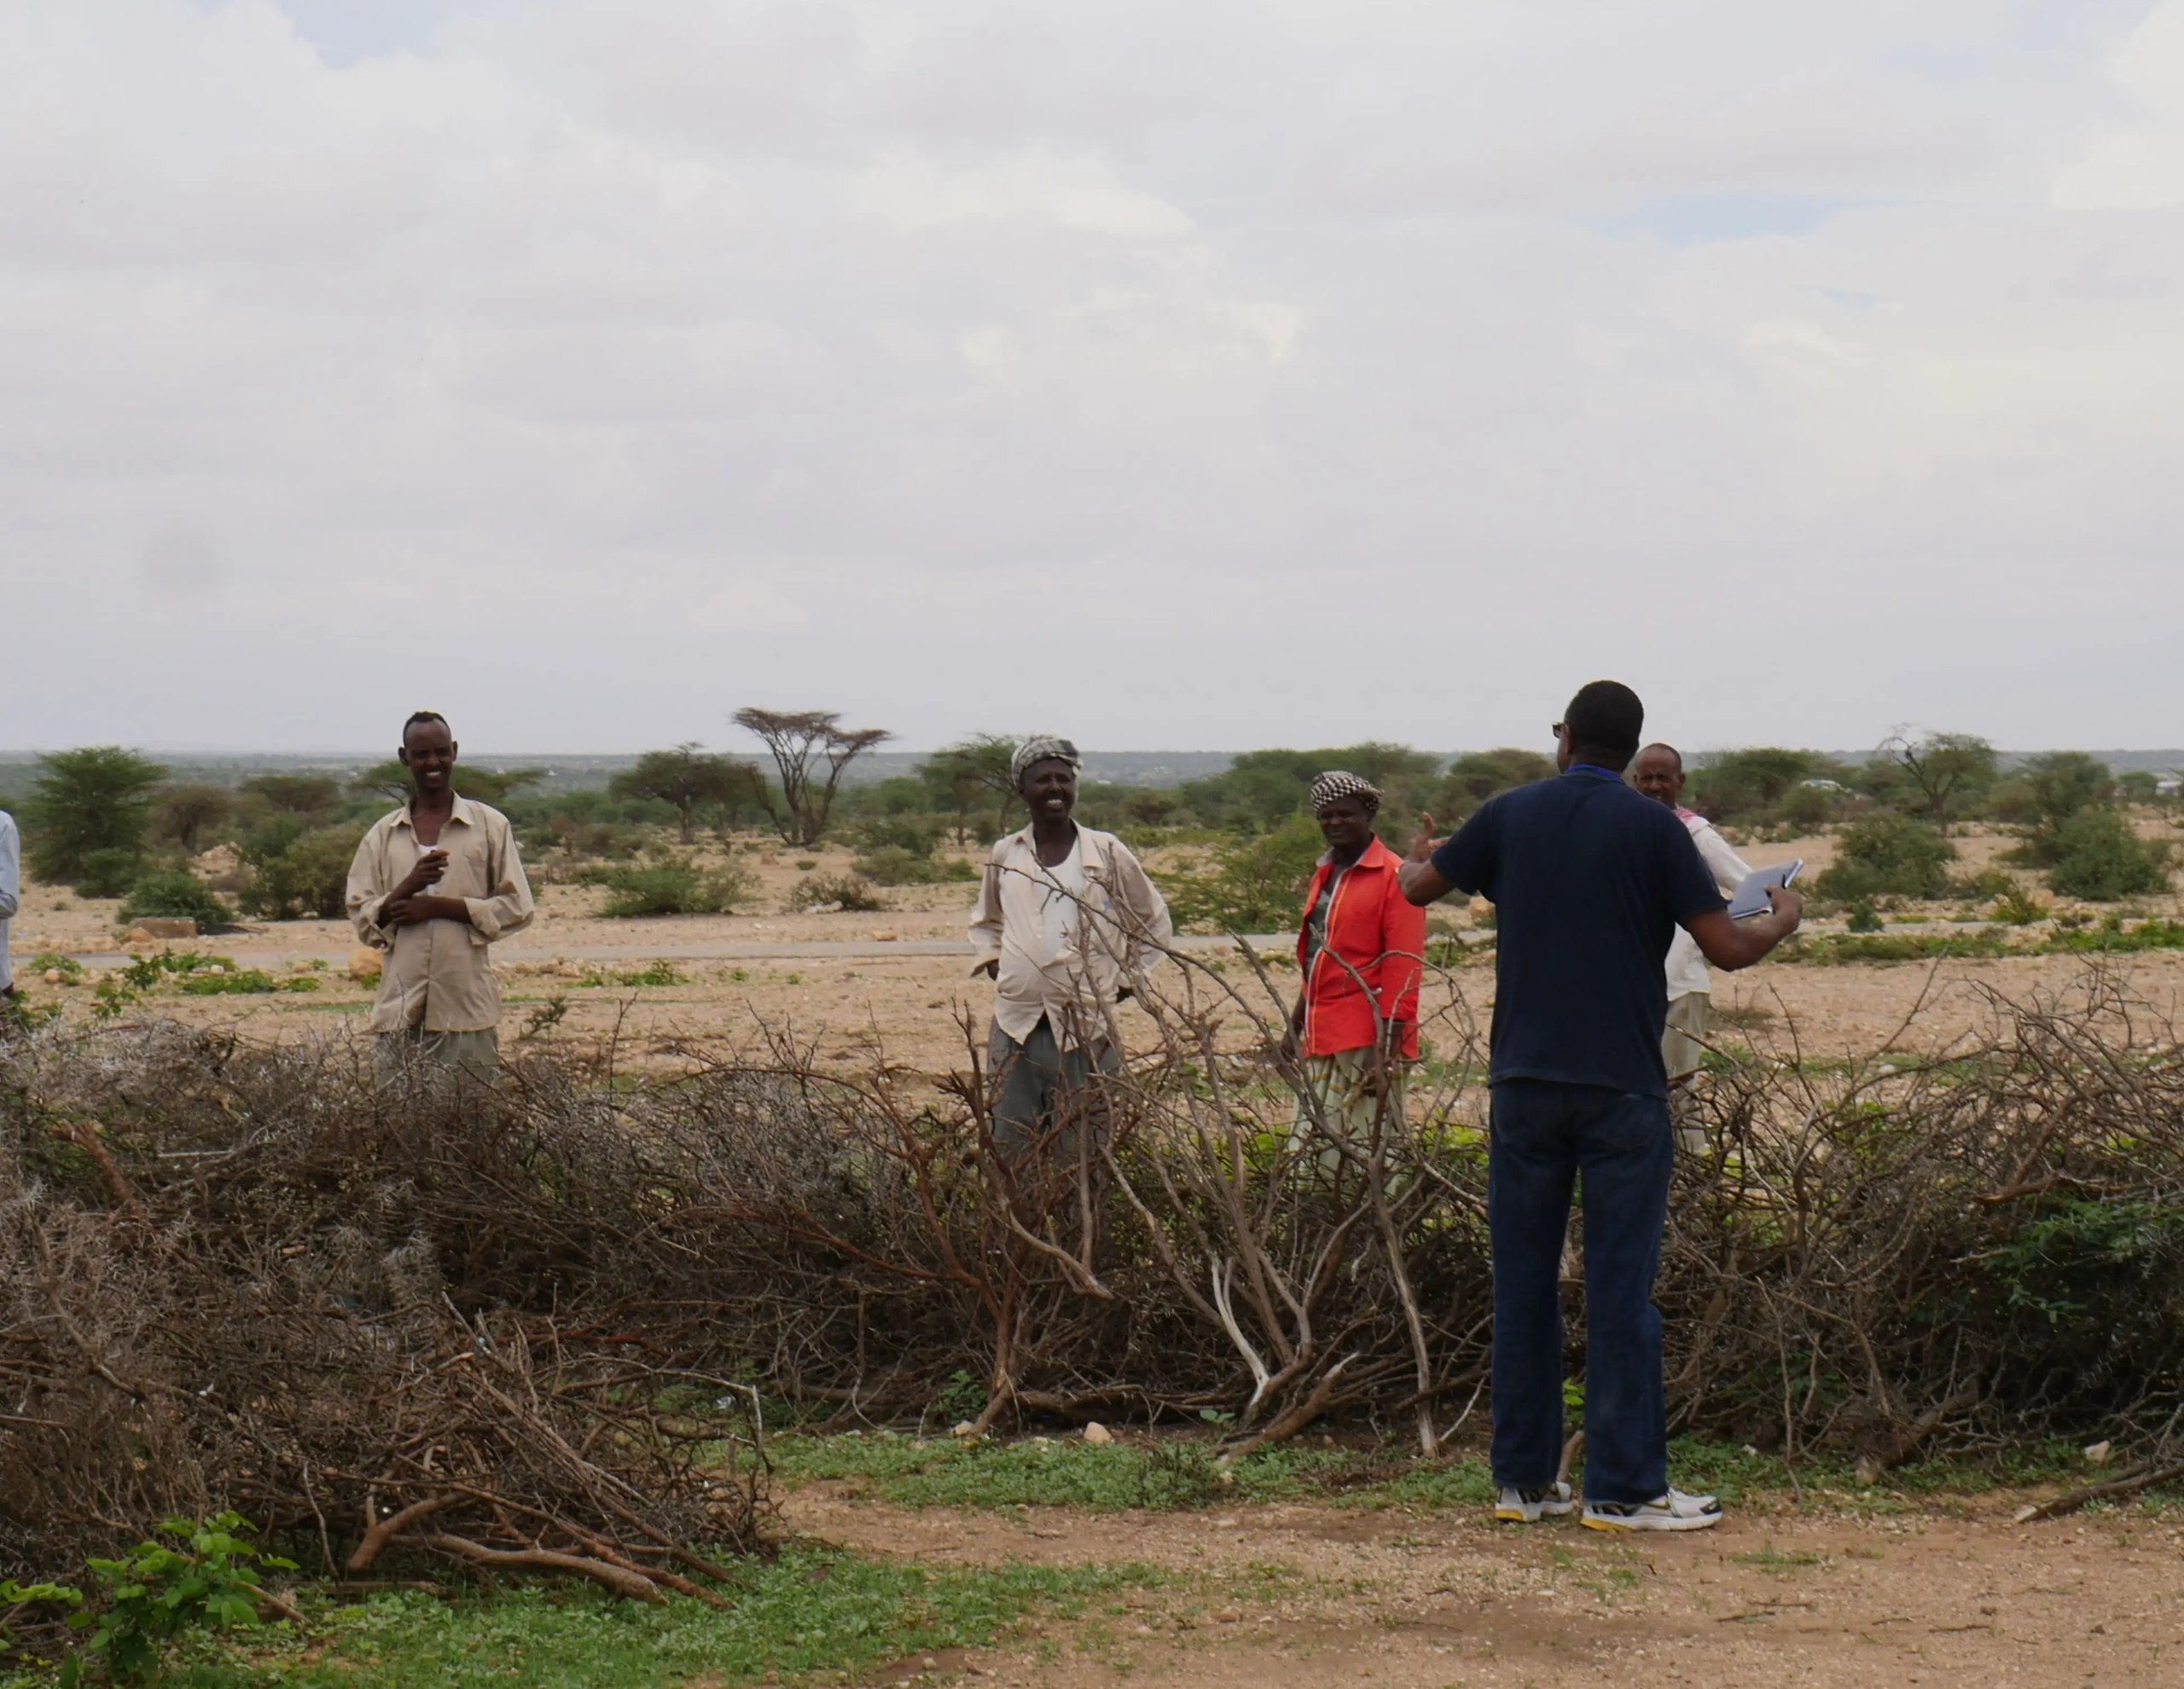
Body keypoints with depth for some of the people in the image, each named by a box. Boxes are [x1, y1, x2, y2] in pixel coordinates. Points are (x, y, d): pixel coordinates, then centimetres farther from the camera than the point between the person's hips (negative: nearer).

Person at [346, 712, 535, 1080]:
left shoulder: (490, 826, 5)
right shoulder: (383, 835, 12)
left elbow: (517, 907, 0)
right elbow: (362, 919, 8)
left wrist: (439, 906, -8)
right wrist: (407, 888, -11)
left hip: (467, 1008, -2)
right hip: (401, 1009, 2)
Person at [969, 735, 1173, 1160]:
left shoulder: (1108, 853, 1)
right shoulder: (1005, 855, 8)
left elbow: (1154, 922, 13)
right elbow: (986, 920, 28)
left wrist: (1127, 979, 6)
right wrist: (991, 961, 11)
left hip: (1085, 1028, -2)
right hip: (1016, 1024, 3)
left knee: (1080, 1156, 0)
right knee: (1011, 1149, 5)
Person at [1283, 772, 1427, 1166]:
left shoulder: (1394, 876, -6)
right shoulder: (1324, 875, 19)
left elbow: (1403, 969, -12)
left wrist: (1386, 1054, -18)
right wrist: (1296, 1027, 23)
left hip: (1366, 1042, -8)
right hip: (1320, 1040, 8)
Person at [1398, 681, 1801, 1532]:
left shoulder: (1510, 815, 5)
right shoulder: (1652, 827, -4)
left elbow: (1418, 887, 19)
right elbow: (1728, 948, -6)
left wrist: (1417, 854, 43)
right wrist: (1783, 919, 15)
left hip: (1523, 1082, 3)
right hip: (1622, 1087, -3)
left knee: (1523, 1282, 9)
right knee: (1621, 1286, -1)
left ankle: (1524, 1478, 12)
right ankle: (1623, 1487, -1)